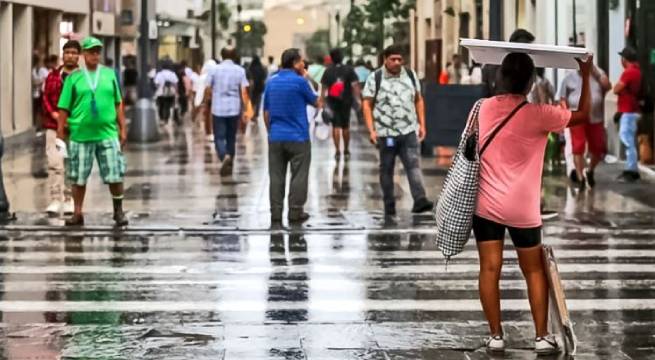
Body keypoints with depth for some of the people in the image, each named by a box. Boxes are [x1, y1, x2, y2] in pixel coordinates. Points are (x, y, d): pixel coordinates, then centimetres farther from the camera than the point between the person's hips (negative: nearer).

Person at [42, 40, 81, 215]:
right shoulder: (53, 76, 10)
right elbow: (46, 98, 8)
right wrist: (53, 114, -9)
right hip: (54, 126, 0)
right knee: (55, 163, -10)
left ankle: (69, 200, 15)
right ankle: (55, 200, -8)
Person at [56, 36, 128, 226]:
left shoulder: (109, 74, 9)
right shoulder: (74, 77, 3)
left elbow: (117, 104, 12)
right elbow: (64, 107, 3)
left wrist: (122, 128, 8)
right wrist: (61, 131, -1)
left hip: (107, 133, 1)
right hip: (80, 134, -1)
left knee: (115, 175, -2)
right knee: (78, 177, 5)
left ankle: (118, 211, 13)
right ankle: (77, 213, 16)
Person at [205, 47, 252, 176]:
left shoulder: (215, 69, -3)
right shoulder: (240, 71, -1)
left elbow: (208, 90, 0)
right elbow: (244, 92, -5)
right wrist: (244, 112, -1)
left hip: (218, 109, -1)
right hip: (234, 109, 1)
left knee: (219, 138, 1)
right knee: (231, 138, 15)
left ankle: (225, 157, -26)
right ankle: (229, 165, 19)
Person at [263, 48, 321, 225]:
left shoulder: (271, 82, 7)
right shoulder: (300, 81, -10)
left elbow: (266, 112, 11)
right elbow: (316, 103, 4)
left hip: (276, 137, 5)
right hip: (298, 137, -5)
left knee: (276, 177, 6)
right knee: (298, 176, 4)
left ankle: (275, 214, 5)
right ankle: (295, 212, 6)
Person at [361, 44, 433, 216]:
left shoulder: (410, 75, 9)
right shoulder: (375, 78, -2)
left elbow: (418, 100, 15)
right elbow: (367, 105, -2)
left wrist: (422, 125, 9)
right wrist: (371, 130, -10)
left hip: (408, 131, 2)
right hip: (385, 133, -2)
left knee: (414, 165, -12)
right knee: (386, 169, 7)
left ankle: (420, 200, -20)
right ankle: (389, 205, 16)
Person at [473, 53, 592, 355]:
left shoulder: (484, 108, -2)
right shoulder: (537, 114, -12)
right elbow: (583, 115, -1)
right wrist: (586, 76, 11)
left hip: (486, 205, 3)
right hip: (522, 209, -2)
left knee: (490, 269, 4)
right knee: (534, 271, 11)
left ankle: (495, 336, 6)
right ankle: (542, 337, 10)